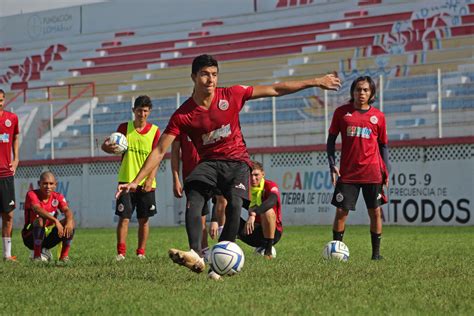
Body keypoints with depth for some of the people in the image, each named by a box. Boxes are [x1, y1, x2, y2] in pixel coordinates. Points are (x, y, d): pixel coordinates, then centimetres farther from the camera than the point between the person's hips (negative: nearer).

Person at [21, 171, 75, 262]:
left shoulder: (58, 197, 0)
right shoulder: (32, 194, -14)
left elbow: (67, 211, -18)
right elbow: (37, 209, -34)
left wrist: (69, 222, -42)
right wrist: (55, 221, -48)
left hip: (48, 238, 4)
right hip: (31, 237, -4)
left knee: (70, 222, -15)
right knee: (40, 220, -35)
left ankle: (64, 256, -10)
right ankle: (37, 256, -26)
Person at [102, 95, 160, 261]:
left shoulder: (155, 131, 0)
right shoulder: (124, 128, 3)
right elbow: (108, 145, 4)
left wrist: (150, 179, -14)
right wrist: (109, 147, -22)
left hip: (146, 183, 0)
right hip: (126, 180, 0)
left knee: (144, 219, 4)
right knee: (124, 217, -6)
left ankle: (141, 252, 12)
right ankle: (121, 252, -4)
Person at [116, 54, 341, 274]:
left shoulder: (231, 96, -6)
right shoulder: (183, 115, -8)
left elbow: (275, 90, 2)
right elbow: (160, 150, -8)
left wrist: (315, 82, 3)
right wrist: (136, 181, -16)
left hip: (237, 161, 0)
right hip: (209, 163, 0)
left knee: (235, 205, -26)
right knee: (193, 201, -29)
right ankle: (196, 255, -43)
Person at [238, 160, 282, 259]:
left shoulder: (270, 186, -14)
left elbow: (272, 201, -39)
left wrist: (253, 214, -54)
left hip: (273, 232, -6)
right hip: (254, 232, 6)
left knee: (267, 211, -33)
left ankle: (268, 250, -23)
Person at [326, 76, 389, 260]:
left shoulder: (378, 116, 6)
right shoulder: (342, 112, 3)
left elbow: (383, 145, 12)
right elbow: (331, 139, 7)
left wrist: (385, 171, 5)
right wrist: (332, 165, -3)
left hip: (372, 173, 1)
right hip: (347, 173, -1)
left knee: (375, 212, 2)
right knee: (341, 211, -2)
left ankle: (376, 252, 11)